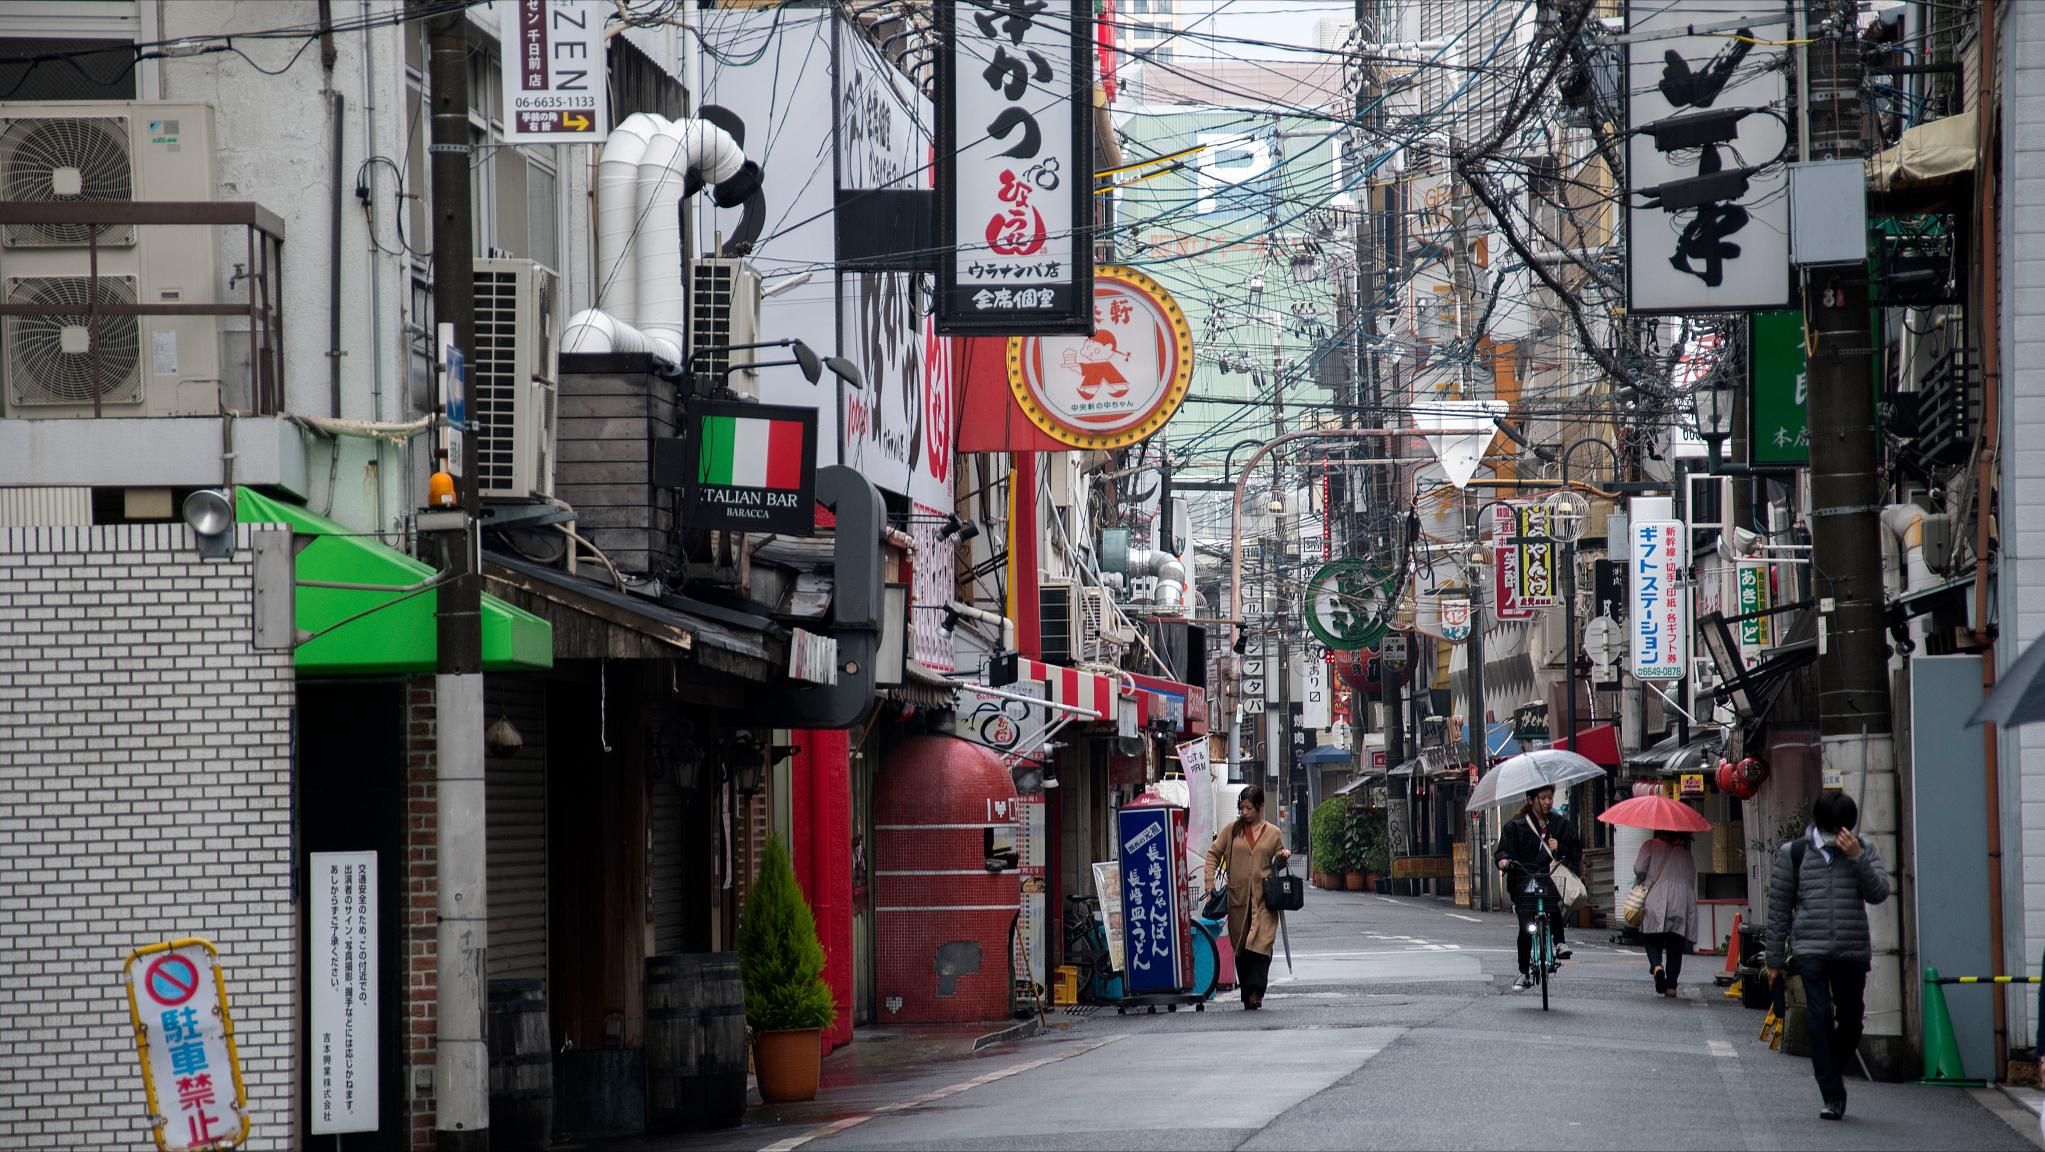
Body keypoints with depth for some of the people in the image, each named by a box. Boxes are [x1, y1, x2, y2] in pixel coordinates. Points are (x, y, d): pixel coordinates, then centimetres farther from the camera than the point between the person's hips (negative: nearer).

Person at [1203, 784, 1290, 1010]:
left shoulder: (1273, 833, 9)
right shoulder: (1231, 831, 8)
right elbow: (1213, 854, 9)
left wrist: (1283, 857, -4)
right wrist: (1210, 882, -2)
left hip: (1264, 897, -2)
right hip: (1238, 897, 2)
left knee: (1261, 944, -16)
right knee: (1240, 948, 4)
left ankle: (1256, 992, -19)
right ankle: (1247, 993, 13)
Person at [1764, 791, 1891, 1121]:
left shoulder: (1863, 852, 10)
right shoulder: (1794, 853, 6)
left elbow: (1879, 893, -5)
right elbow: (1779, 907, 9)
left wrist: (1856, 857, -16)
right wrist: (1775, 958, 8)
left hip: (1853, 951, 2)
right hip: (1811, 949, -2)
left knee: (1851, 1019, 8)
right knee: (1819, 1018, -11)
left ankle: (1832, 1075, 32)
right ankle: (1832, 1096, -10)